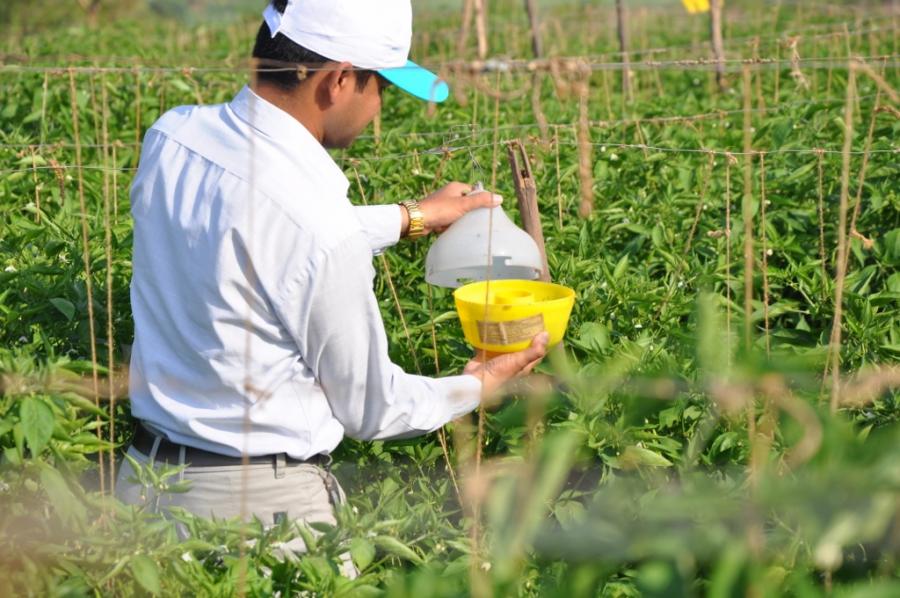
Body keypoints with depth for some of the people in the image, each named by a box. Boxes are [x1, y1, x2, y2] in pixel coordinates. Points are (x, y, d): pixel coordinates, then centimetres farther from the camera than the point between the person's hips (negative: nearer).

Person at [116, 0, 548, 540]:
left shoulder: (171, 136, -2)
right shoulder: (325, 231, -22)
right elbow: (369, 411, -8)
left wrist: (408, 218, 29)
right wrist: (477, 388, 11)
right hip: (263, 500, -7)